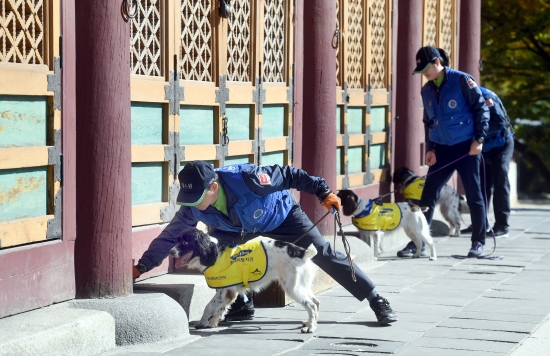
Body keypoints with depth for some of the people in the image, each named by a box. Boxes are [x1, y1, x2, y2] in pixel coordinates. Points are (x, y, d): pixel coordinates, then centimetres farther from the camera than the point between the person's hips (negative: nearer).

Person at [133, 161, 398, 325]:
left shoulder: (245, 178, -43)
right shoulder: (193, 209, -29)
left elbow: (289, 175, -31)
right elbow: (169, 236, -19)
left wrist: (323, 192, -28)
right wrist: (141, 267, -22)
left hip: (282, 215, -4)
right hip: (239, 227, 4)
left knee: (323, 254, -7)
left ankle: (376, 301, 2)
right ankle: (240, 306, 5)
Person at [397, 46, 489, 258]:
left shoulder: (462, 81, -9)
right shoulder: (426, 91, 9)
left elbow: (481, 109, -7)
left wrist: (479, 139, -12)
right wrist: (430, 148, 7)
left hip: (466, 147, -5)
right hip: (441, 150, 5)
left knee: (474, 195, 2)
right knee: (428, 195, 1)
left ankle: (478, 243, 12)